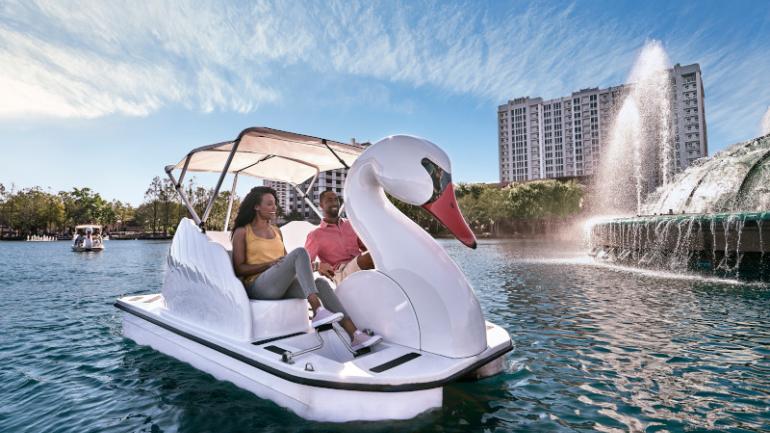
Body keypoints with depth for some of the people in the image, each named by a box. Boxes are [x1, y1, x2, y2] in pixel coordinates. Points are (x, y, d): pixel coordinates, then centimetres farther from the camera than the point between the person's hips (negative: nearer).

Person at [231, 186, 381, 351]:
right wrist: (270, 264, -16)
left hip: (281, 285, 6)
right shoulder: (242, 232, 5)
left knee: (320, 282, -23)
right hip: (257, 286, -6)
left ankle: (355, 336, -31)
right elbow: (238, 269, -2)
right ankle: (317, 311, -42)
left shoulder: (276, 231, 22)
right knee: (300, 252, -28)